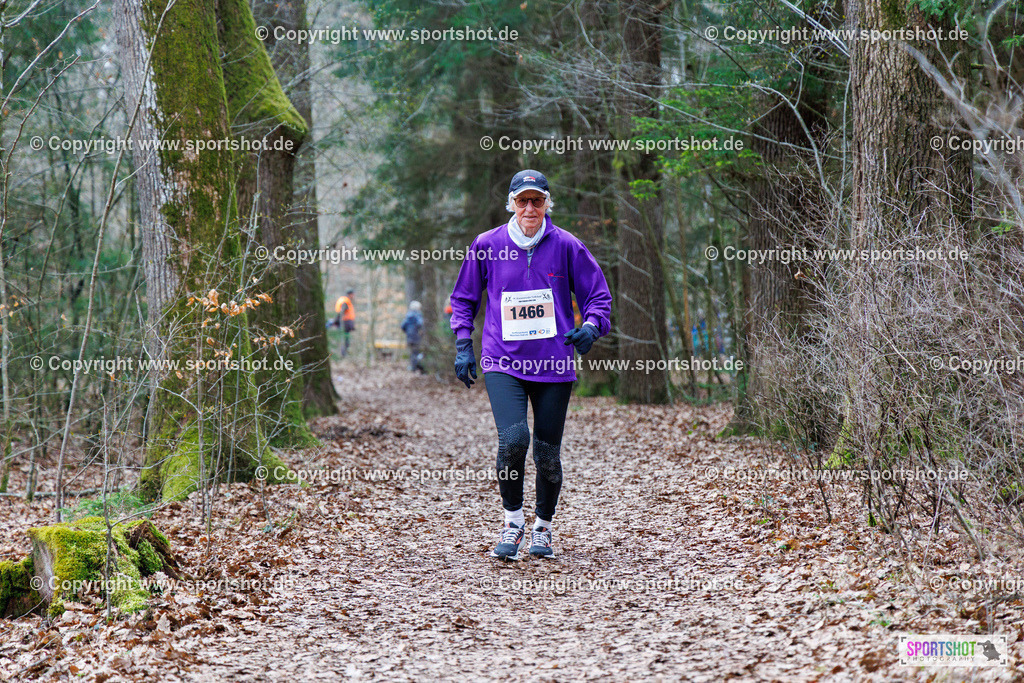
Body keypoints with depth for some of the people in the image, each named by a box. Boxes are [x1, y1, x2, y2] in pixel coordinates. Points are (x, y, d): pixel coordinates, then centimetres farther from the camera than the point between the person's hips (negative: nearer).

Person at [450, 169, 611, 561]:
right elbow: (463, 298, 16)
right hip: (503, 363, -1)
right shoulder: (487, 246, 4)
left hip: (554, 365, 1)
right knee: (513, 439, -21)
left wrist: (591, 327, -13)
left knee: (547, 453, 4)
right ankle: (513, 522, -1)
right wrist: (463, 346, 6)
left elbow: (598, 296, 8)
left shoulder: (566, 246, 2)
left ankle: (543, 528, 27)